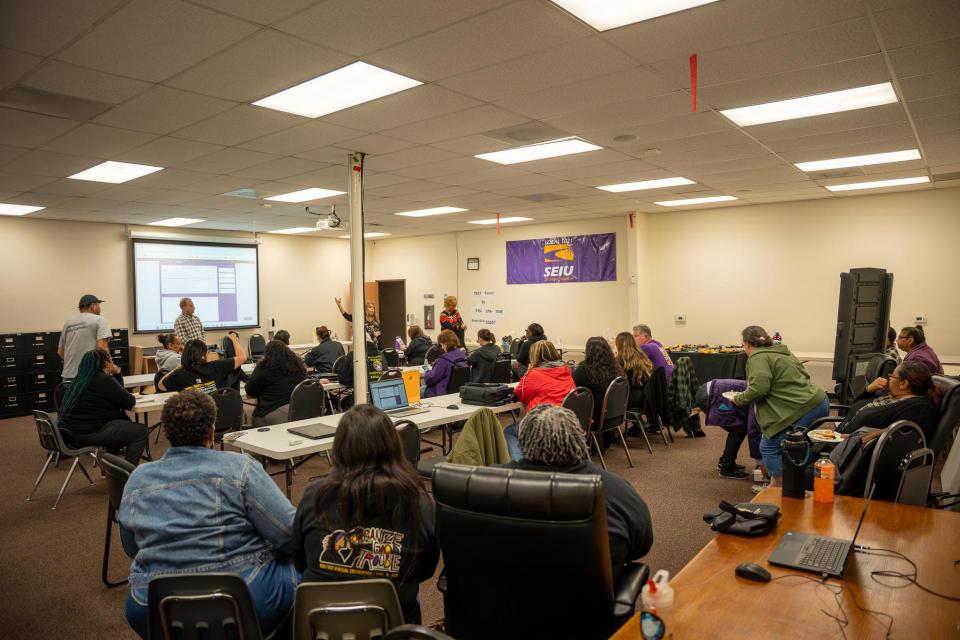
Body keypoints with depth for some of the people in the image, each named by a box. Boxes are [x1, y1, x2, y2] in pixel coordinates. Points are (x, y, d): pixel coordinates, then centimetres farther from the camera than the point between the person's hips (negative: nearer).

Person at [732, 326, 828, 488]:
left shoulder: (758, 358, -8)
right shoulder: (780, 352, 20)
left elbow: (759, 388, -20)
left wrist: (739, 399, -3)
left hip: (803, 410, -10)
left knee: (770, 447, 1)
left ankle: (776, 487, 8)